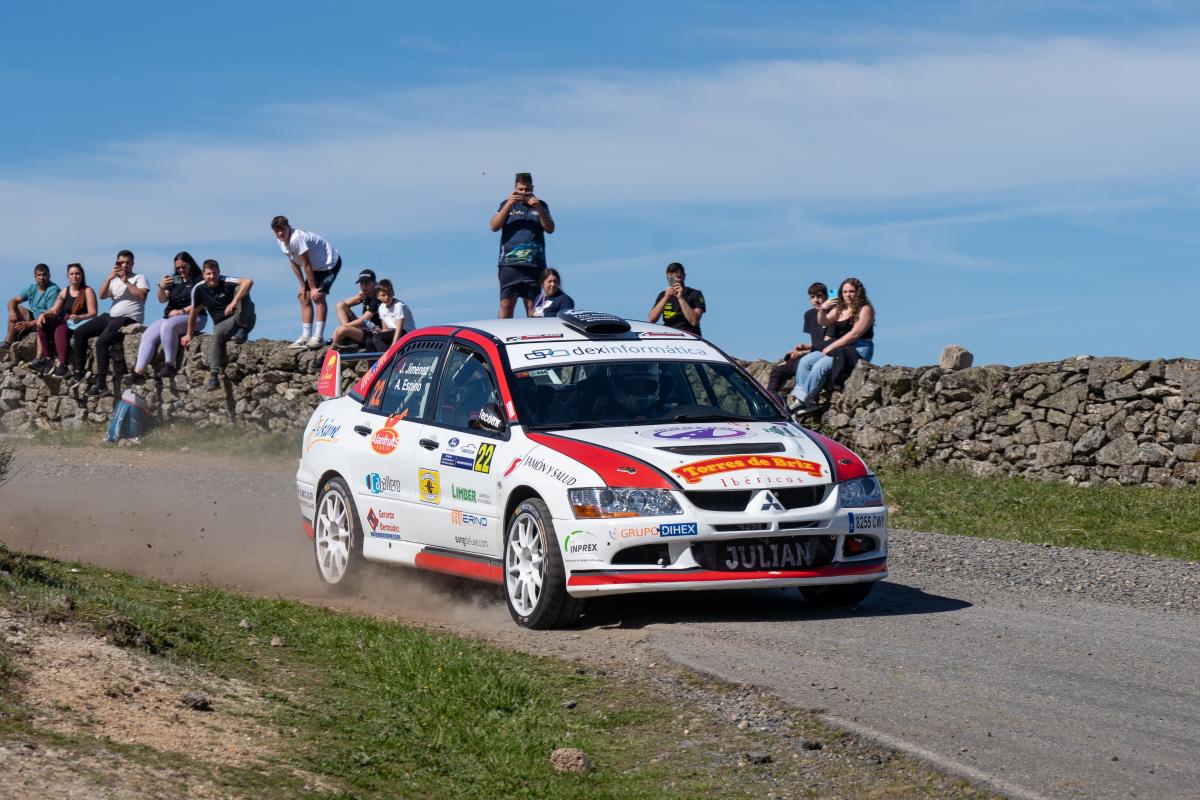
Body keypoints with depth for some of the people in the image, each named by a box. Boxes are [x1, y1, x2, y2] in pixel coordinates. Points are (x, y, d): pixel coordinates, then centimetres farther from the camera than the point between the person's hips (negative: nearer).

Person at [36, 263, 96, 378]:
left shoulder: (88, 291, -1)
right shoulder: (64, 292, 15)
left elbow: (93, 313, -9)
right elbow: (54, 311, 12)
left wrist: (79, 317, -27)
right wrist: (44, 314, -10)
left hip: (81, 325, -6)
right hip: (66, 322, 6)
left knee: (60, 330, -34)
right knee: (42, 324, -15)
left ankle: (62, 365, -38)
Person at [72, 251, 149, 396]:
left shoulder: (139, 278, 4)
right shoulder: (114, 279, 22)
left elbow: (142, 295, -14)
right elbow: (102, 295, 8)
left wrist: (126, 281, -11)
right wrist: (109, 278, -5)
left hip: (129, 319, -8)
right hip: (111, 317, 8)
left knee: (101, 342, -28)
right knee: (79, 332, 1)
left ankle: (101, 383, -28)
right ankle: (79, 372, 1)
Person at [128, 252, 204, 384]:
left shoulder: (199, 280, 1)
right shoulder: (174, 280, 19)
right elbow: (162, 299, 11)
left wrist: (182, 311, -18)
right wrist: (161, 287, -9)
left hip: (193, 317, -6)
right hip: (170, 317, 6)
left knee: (168, 326, -37)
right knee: (148, 336, -17)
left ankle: (169, 365, -33)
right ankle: (138, 372, -29)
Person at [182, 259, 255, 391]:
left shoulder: (226, 283, -13)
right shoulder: (199, 289, -1)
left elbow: (248, 281, -32)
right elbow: (194, 312, 14)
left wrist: (234, 302, -42)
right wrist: (189, 334, 20)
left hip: (239, 318, -2)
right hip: (221, 324, 2)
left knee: (240, 289, -25)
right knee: (218, 335, -36)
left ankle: (243, 329, -29)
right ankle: (213, 374, -35)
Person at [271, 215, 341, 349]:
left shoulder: (297, 239, -32)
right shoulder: (282, 242, -5)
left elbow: (306, 265, -28)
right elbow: (294, 264, 4)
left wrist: (313, 288, -23)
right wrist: (303, 286, 3)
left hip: (330, 263, -9)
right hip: (316, 267, 10)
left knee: (318, 296, -21)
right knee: (304, 298, 5)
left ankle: (318, 337, -23)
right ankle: (306, 337, 7)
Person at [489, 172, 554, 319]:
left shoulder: (541, 205, 16)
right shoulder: (506, 204, 14)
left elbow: (550, 229, 5)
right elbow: (494, 227, 1)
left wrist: (539, 210, -9)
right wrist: (509, 205, -9)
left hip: (534, 263, 1)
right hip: (510, 262, -1)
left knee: (531, 305, -2)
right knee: (506, 304, -10)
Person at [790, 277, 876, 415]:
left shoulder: (865, 310, -4)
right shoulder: (839, 309, 19)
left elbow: (855, 334, -14)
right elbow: (824, 322, 8)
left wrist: (831, 347, -16)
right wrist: (822, 310, -15)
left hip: (858, 350, -8)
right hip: (837, 348, 8)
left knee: (820, 366, -28)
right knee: (805, 361, -12)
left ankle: (805, 401, -21)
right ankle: (800, 397, -22)